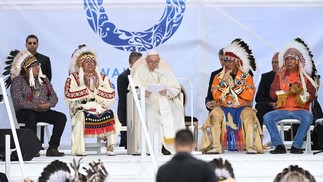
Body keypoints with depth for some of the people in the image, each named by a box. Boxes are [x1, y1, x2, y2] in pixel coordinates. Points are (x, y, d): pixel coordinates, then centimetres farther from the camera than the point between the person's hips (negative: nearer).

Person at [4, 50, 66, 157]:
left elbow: (54, 96, 12)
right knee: (32, 118, -39)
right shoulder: (18, 81, 0)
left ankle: (52, 148, -22)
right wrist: (36, 106, -23)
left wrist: (49, 104, -13)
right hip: (24, 112, -5)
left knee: (61, 117, -19)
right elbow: (17, 100, -13)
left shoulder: (44, 80, 18)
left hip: (44, 111, 5)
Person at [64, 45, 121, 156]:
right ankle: (79, 149, -33)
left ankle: (110, 146, -28)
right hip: (81, 108, -2)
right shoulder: (73, 78, 6)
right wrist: (85, 86, -12)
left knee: (110, 114, -27)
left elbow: (111, 97, 1)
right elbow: (69, 96, -12)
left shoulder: (103, 78, 14)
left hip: (100, 108, 2)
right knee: (81, 116, -35)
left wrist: (97, 87, -10)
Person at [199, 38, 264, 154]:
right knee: (214, 115, -30)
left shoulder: (246, 77, 5)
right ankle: (215, 146, -32)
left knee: (249, 115, -33)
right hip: (223, 108, 1)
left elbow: (250, 96, -10)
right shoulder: (219, 77, 10)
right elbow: (216, 96, -4)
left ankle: (251, 147, -33)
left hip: (242, 108, -1)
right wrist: (225, 82, -12)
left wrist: (233, 85, -12)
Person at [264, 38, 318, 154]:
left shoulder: (305, 76, 9)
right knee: (267, 118, -26)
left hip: (300, 109, -2)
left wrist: (300, 92, -19)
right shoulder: (280, 76, 13)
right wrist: (289, 92, -13)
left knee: (308, 118, -36)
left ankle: (296, 146, -26)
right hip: (283, 109, 2)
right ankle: (279, 146, -22)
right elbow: (273, 93, 1)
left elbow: (311, 96, 0)